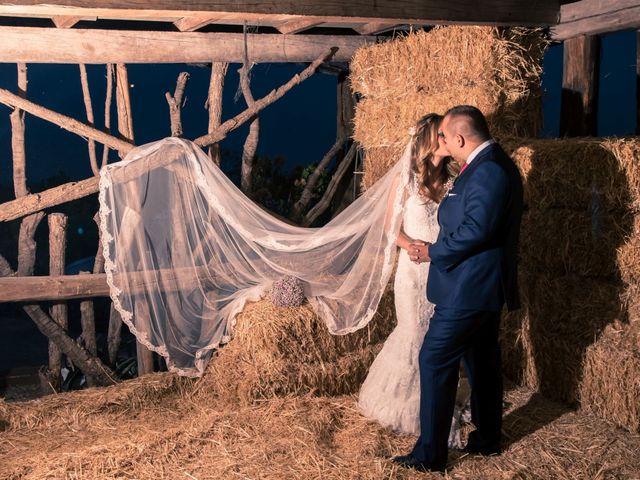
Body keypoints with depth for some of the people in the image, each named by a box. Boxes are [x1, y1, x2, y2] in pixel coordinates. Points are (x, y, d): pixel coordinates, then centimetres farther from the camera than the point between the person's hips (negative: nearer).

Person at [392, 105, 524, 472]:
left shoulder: (488, 170, -20)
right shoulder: (493, 164, 12)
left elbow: (476, 230, -27)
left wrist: (432, 252, -15)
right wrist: (437, 248, 6)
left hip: (470, 288, -11)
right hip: (487, 286, 11)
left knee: (435, 360, -5)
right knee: (482, 360, 18)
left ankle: (430, 454, 2)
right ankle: (487, 438, 32)